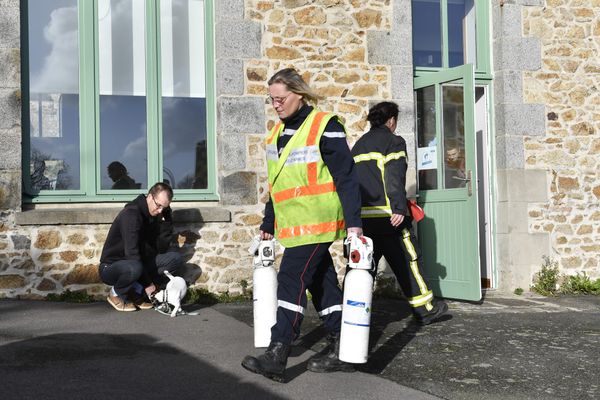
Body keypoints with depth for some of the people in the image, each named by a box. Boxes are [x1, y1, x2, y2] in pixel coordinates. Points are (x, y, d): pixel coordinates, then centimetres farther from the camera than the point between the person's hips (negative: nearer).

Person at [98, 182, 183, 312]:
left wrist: (166, 219, -12)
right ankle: (116, 294, -8)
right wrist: (147, 283, -25)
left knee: (176, 258, -8)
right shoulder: (131, 213, -22)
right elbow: (132, 253, -29)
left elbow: (162, 248, -3)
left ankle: (136, 291, -5)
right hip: (110, 267, -7)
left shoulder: (155, 215, 3)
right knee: (134, 268, -41)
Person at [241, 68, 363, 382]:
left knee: (291, 280, -13)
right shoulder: (279, 131, 14)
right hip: (292, 224, 8)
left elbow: (346, 177, -13)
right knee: (321, 283, 11)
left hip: (316, 222, -8)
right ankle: (340, 352, 20)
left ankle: (276, 356, -11)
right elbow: (275, 183, 21)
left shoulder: (325, 127, -10)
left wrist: (353, 221, -17)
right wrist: (268, 223, 22)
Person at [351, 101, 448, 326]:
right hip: (387, 215, -6)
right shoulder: (393, 141, 0)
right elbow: (395, 177, -14)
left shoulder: (358, 145, 21)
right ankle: (424, 309, 14)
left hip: (360, 215, 6)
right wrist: (400, 208, -20)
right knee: (408, 259, 5)